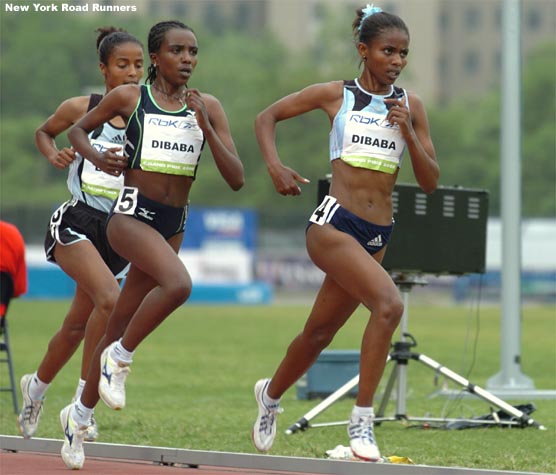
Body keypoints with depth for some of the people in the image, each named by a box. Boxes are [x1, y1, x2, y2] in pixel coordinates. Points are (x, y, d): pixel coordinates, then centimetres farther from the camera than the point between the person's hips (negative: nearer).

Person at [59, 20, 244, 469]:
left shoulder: (208, 107, 4)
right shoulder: (129, 98, -3)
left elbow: (236, 178, -1)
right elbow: (78, 129, 14)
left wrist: (204, 126, -11)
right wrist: (96, 156, -7)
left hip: (174, 224, 4)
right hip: (132, 212, -4)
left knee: (120, 327, 12)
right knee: (178, 283, -33)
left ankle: (80, 414, 28)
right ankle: (120, 357, -13)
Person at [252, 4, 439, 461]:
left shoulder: (411, 105, 8)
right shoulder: (335, 95, 0)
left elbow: (431, 181, 7)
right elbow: (266, 117, 11)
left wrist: (408, 133, -8)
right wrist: (275, 166, -5)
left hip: (377, 235, 5)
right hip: (333, 224, -5)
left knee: (320, 333, 17)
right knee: (389, 303, -28)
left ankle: (271, 392, 45)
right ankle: (362, 419, -20)